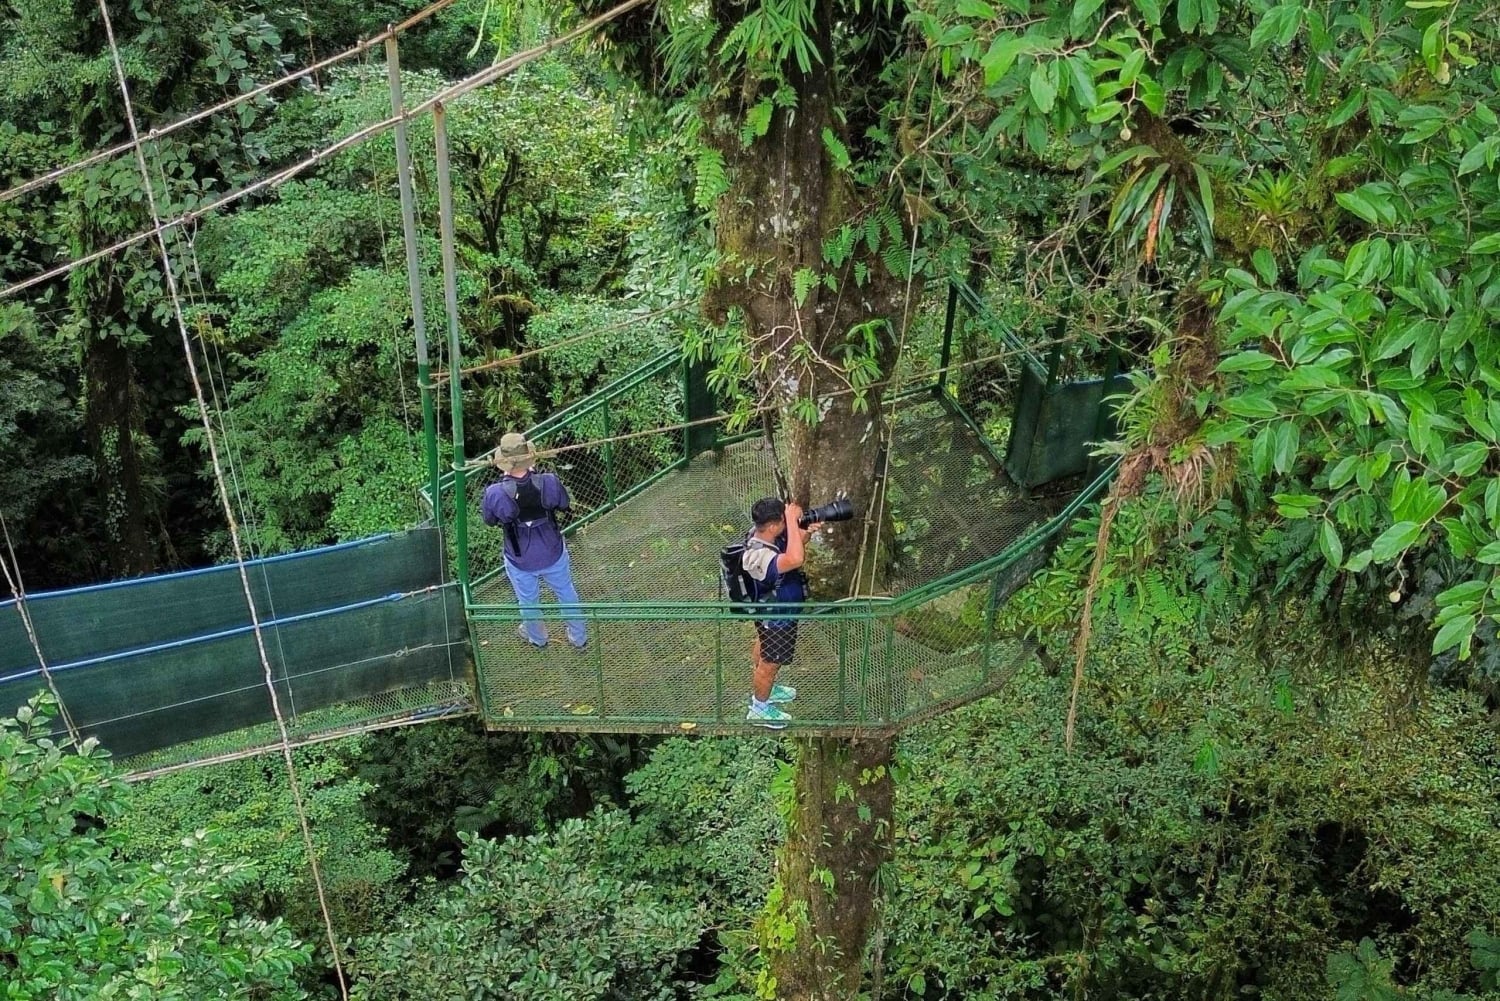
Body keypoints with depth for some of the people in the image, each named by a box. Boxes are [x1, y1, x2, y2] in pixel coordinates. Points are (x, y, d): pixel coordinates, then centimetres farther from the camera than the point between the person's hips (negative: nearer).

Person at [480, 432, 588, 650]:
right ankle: (579, 639, 47)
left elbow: (489, 521, -8)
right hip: (553, 554, 1)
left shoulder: (495, 493, -30)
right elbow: (564, 504, -6)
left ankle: (537, 638, 56)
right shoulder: (548, 482, -28)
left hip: (520, 561, 0)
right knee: (567, 594, 27)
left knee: (528, 601, 28)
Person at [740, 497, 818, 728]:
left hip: (770, 613, 9)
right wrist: (792, 520, -51)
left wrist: (806, 532, -24)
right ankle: (760, 710, 41)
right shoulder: (759, 556, -44)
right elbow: (795, 559, -61)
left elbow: (796, 542, 0)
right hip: (777, 618, -9)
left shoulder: (767, 534, -17)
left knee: (762, 646, 33)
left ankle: (764, 690, 60)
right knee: (770, 663, 16)